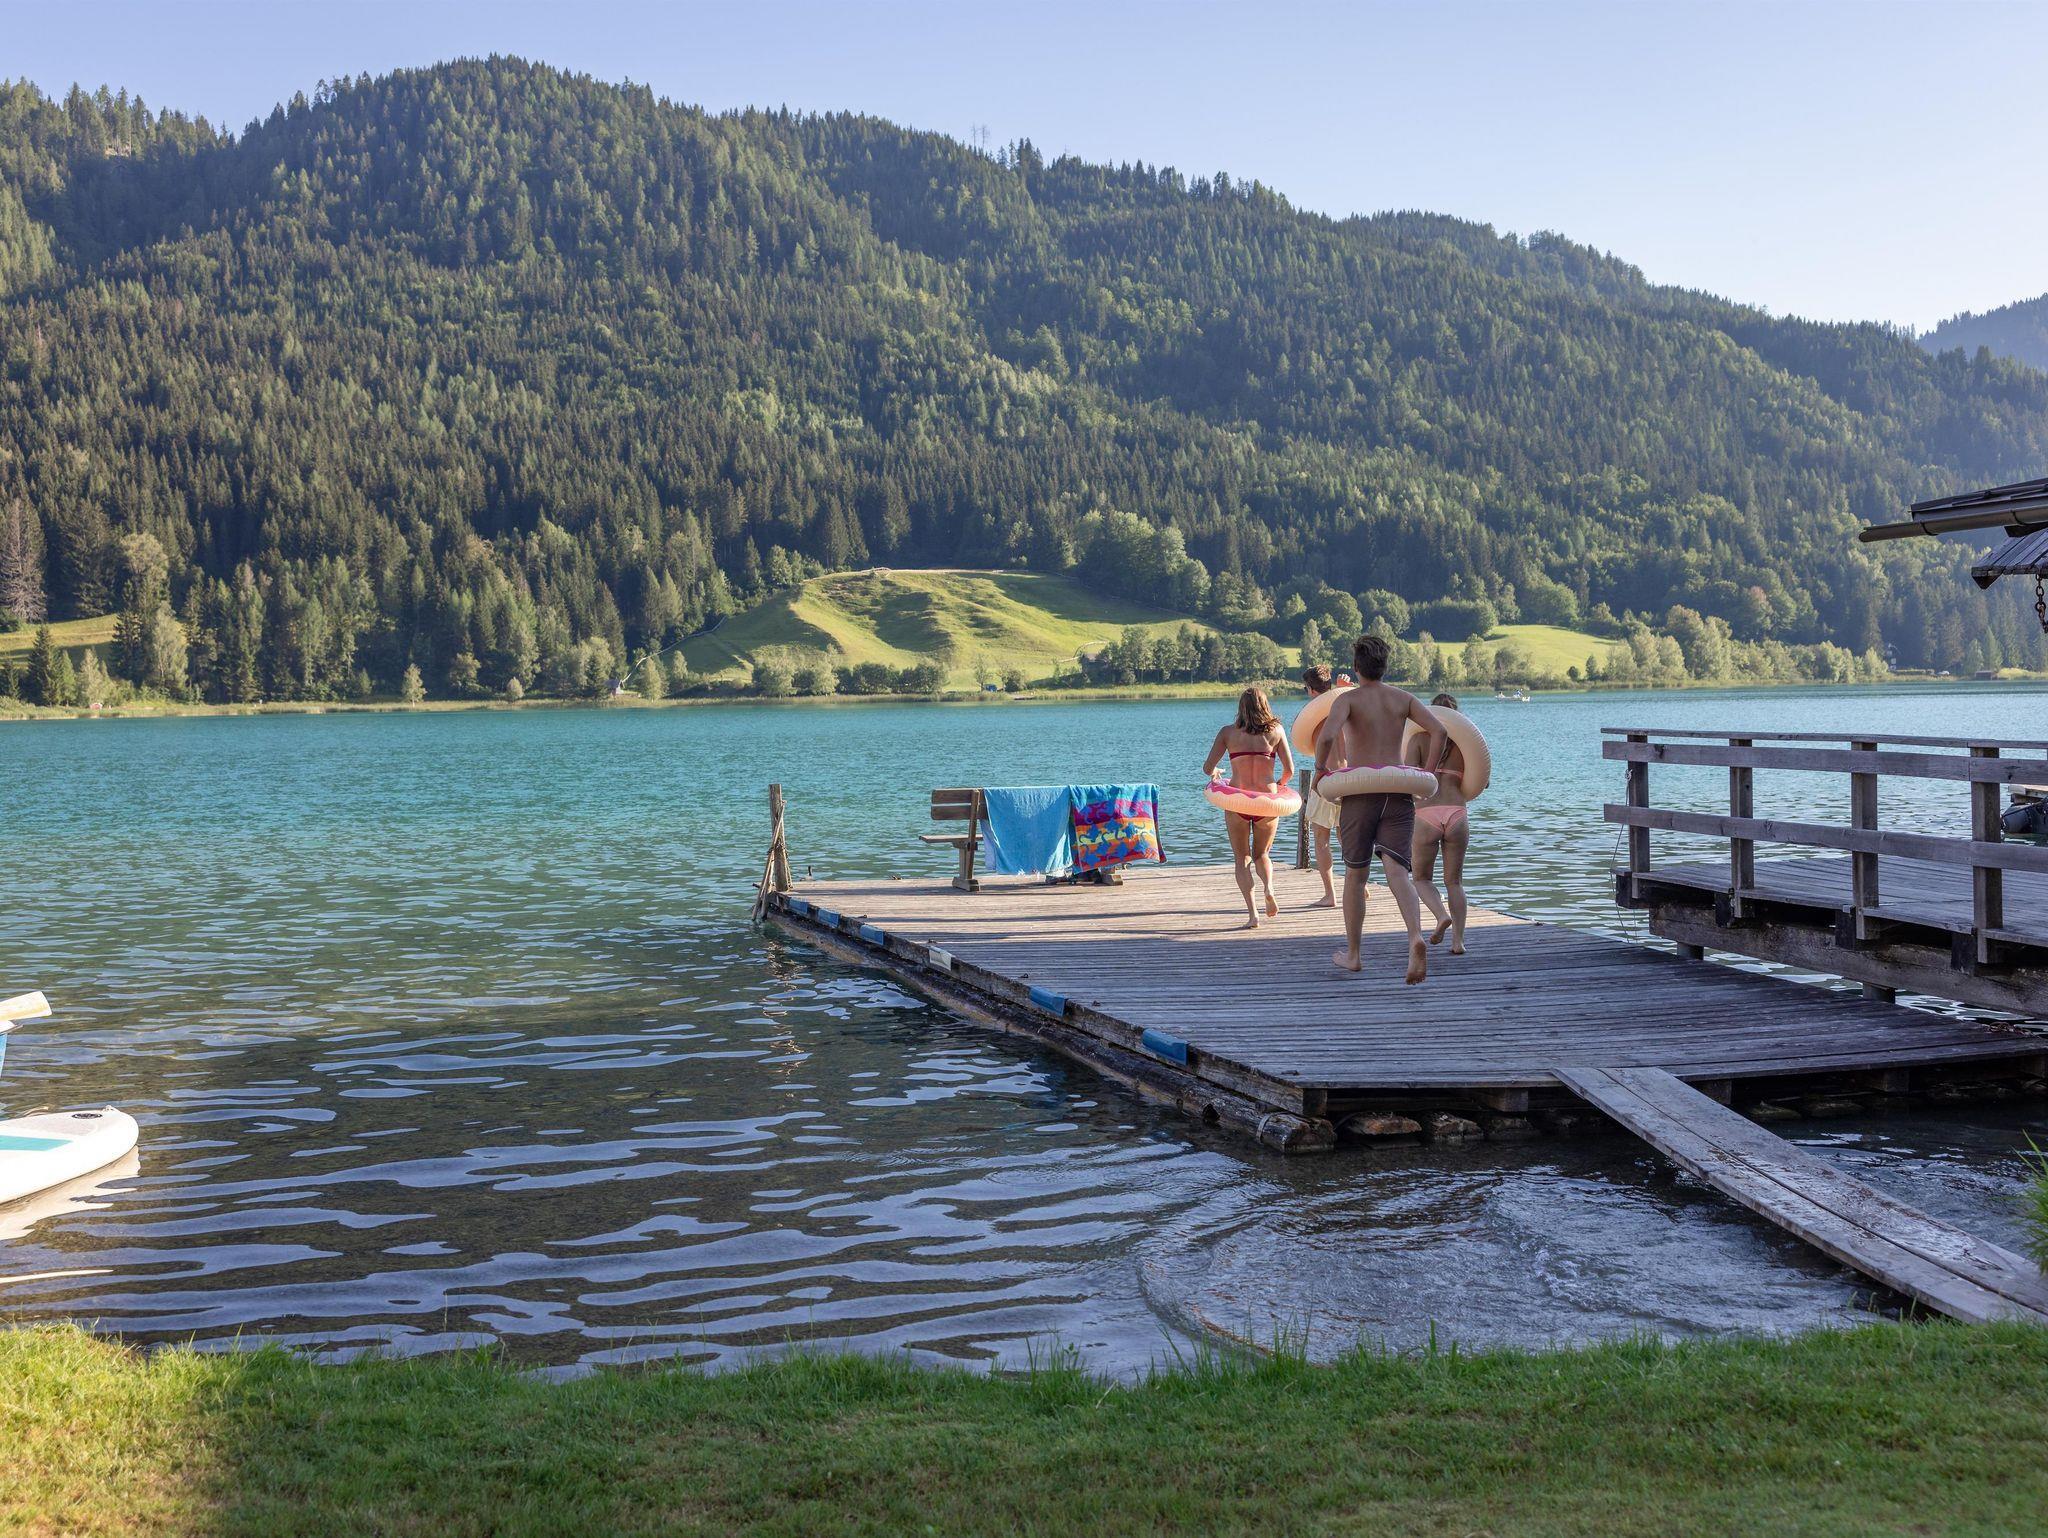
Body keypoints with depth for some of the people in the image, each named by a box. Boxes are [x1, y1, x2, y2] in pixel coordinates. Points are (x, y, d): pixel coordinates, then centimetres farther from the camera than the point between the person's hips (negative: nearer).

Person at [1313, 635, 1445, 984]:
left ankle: (1352, 954, 25)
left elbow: (1326, 736, -20)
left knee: (1355, 876, 13)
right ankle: (1416, 938, -35)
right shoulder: (1403, 699, 9)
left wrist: (1320, 769, -4)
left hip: (1359, 789, -2)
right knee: (1396, 873, -8)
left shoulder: (1348, 699, -2)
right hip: (1398, 791, 2)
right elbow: (1438, 731, -1)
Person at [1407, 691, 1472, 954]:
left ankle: (1442, 915, -12)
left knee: (1421, 877, 15)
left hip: (1426, 815, -2)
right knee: (1454, 880, 14)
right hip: (1457, 814, 2)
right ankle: (1458, 939, 4)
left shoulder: (1419, 739, 4)